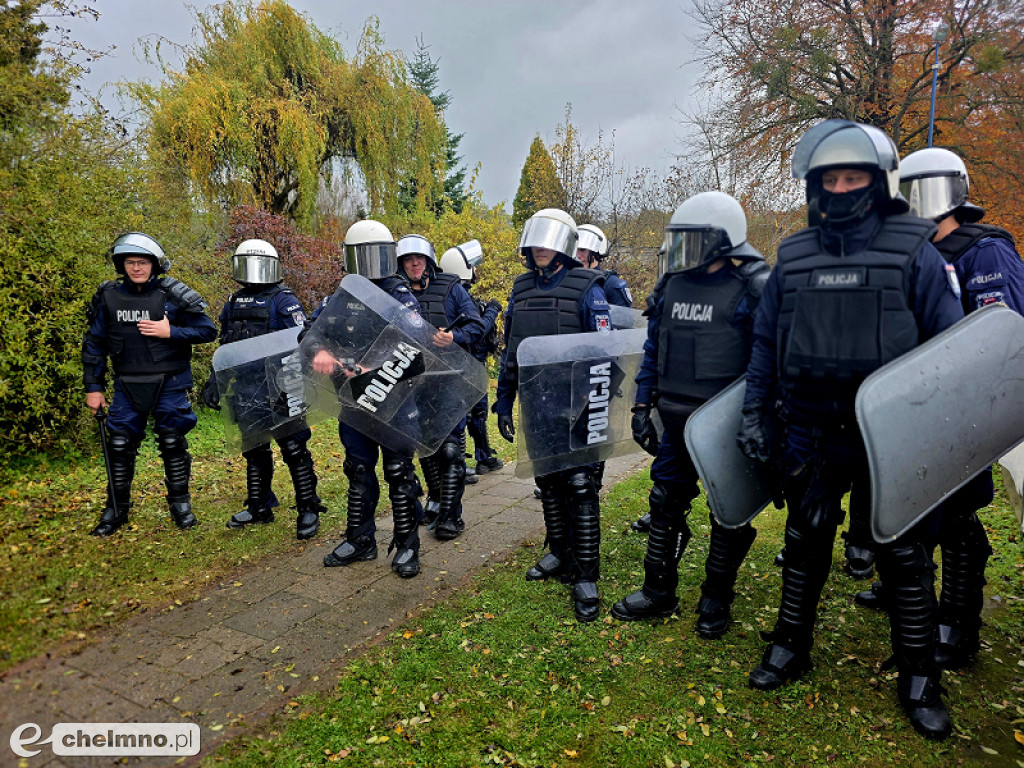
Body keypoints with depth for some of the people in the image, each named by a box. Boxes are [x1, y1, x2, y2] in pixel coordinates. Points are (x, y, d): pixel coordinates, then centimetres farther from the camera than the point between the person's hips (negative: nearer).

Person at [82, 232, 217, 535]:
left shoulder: (172, 295, -6)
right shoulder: (109, 297, 1)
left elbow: (208, 331, -6)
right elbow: (94, 344, 8)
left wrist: (170, 332, -19)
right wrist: (92, 387, 5)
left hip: (169, 384, -2)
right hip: (128, 385, 3)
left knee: (172, 444, 5)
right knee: (120, 446, 6)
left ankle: (180, 503, 21)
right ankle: (116, 509, 21)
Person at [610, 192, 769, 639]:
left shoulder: (751, 288, -11)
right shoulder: (671, 285, 6)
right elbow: (653, 350, 12)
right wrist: (641, 406, 8)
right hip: (678, 421, 6)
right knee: (666, 504, 13)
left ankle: (716, 601, 28)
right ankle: (658, 592, 29)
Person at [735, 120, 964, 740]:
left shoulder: (914, 253, -3)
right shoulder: (794, 258, 5)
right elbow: (766, 340, 10)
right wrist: (755, 412, 6)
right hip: (811, 435, 3)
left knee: (905, 557, 8)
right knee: (805, 544, 14)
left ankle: (919, 679, 27)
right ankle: (791, 648, 32)